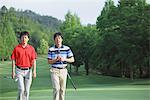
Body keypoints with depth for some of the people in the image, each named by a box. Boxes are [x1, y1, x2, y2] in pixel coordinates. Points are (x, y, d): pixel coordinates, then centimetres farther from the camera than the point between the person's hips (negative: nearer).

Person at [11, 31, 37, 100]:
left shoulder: (31, 48, 4)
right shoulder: (16, 48, -1)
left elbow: (34, 60, 4)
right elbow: (13, 60, 1)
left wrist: (34, 71, -6)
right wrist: (13, 72, -5)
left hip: (28, 70, 2)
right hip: (19, 71, -2)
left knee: (27, 89, 6)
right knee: (21, 89, -11)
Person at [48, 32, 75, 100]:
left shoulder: (67, 48, 2)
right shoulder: (51, 49, 0)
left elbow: (72, 59, 2)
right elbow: (49, 61, 1)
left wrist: (64, 59, -14)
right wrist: (56, 60, -16)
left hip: (63, 70, 2)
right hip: (54, 71, -2)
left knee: (62, 89, 7)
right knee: (56, 88, -11)